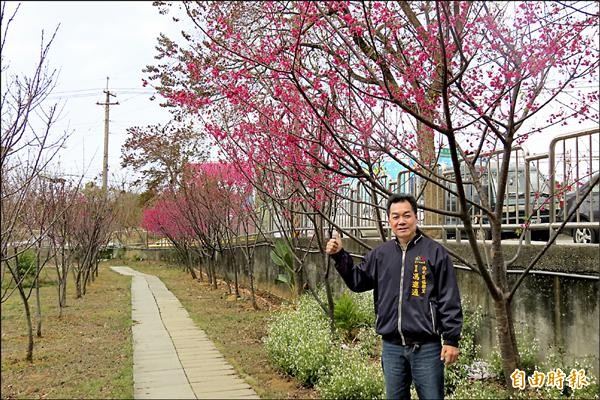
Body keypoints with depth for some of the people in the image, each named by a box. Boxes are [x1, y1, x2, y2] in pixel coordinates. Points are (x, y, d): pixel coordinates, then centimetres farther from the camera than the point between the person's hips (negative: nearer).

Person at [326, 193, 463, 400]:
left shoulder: (435, 252, -6)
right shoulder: (380, 254, 7)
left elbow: (449, 300, -7)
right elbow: (357, 281, 17)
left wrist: (451, 339, -10)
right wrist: (340, 256, 5)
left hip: (426, 346, -4)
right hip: (391, 346, 4)